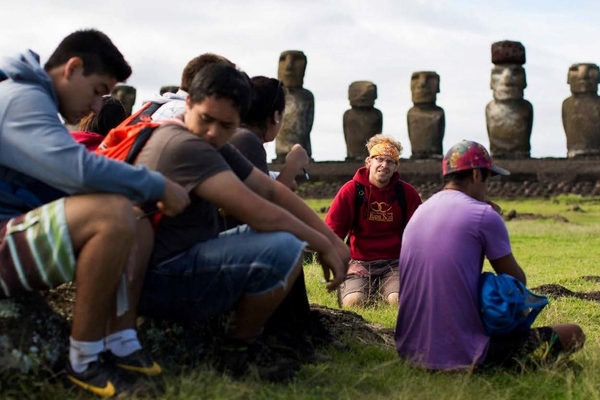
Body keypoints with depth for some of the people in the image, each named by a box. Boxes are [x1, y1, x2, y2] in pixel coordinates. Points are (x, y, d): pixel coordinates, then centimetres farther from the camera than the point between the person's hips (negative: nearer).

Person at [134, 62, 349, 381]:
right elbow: (258, 213, -23)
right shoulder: (182, 146, -20)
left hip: (182, 261, 11)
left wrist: (331, 239, 2)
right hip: (158, 279, -11)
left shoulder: (213, 146, 12)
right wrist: (322, 245, -11)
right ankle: (237, 351, -5)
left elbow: (272, 192, 11)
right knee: (284, 249, -24)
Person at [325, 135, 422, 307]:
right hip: (360, 262, -1)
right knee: (353, 301, -26)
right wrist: (346, 264, -8)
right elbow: (331, 231, -2)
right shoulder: (352, 190, -2)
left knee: (401, 299, -27)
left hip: (395, 263, 1)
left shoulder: (406, 193, 4)